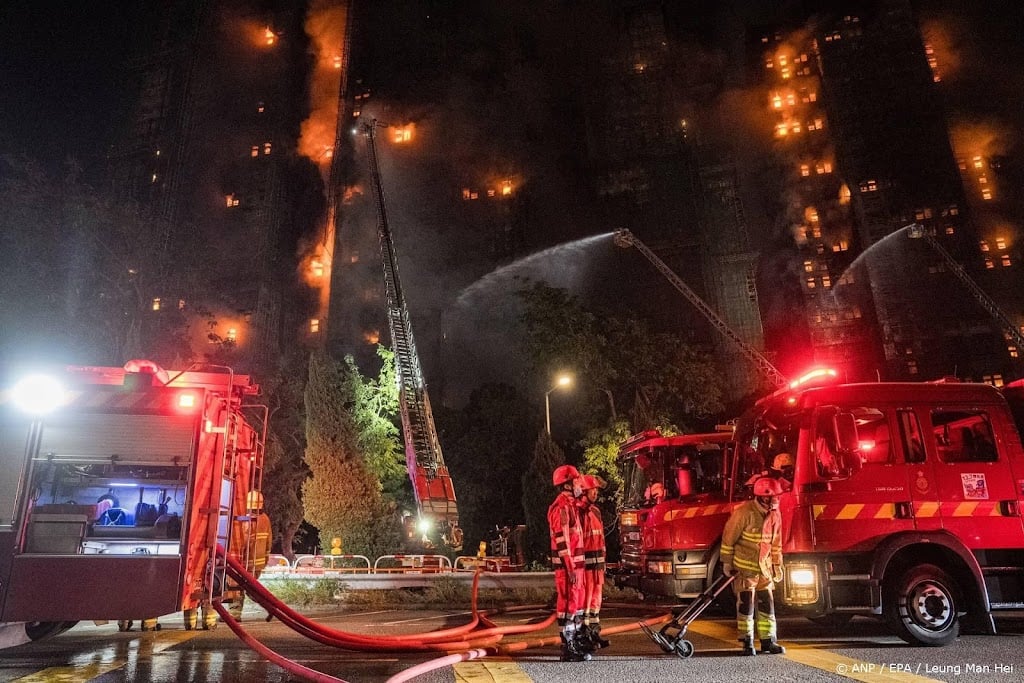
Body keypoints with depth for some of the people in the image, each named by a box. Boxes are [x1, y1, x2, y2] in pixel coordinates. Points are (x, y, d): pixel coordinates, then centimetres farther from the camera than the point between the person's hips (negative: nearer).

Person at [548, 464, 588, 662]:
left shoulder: (571, 504, 17)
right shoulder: (560, 507, -16)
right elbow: (561, 541, -20)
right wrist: (570, 568, -22)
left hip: (575, 563, 10)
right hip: (567, 564, -10)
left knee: (577, 602, 15)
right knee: (567, 603, -4)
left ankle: (575, 643, 25)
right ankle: (568, 649, 2)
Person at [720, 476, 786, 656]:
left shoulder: (775, 514, 1)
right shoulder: (744, 512, -20)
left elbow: (776, 542, 13)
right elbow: (729, 537, -13)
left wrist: (777, 565, 13)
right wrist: (727, 562, -8)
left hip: (764, 568, 6)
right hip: (744, 567, -6)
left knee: (767, 604, 7)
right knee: (746, 605, 0)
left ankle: (768, 641, 16)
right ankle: (747, 643, 9)